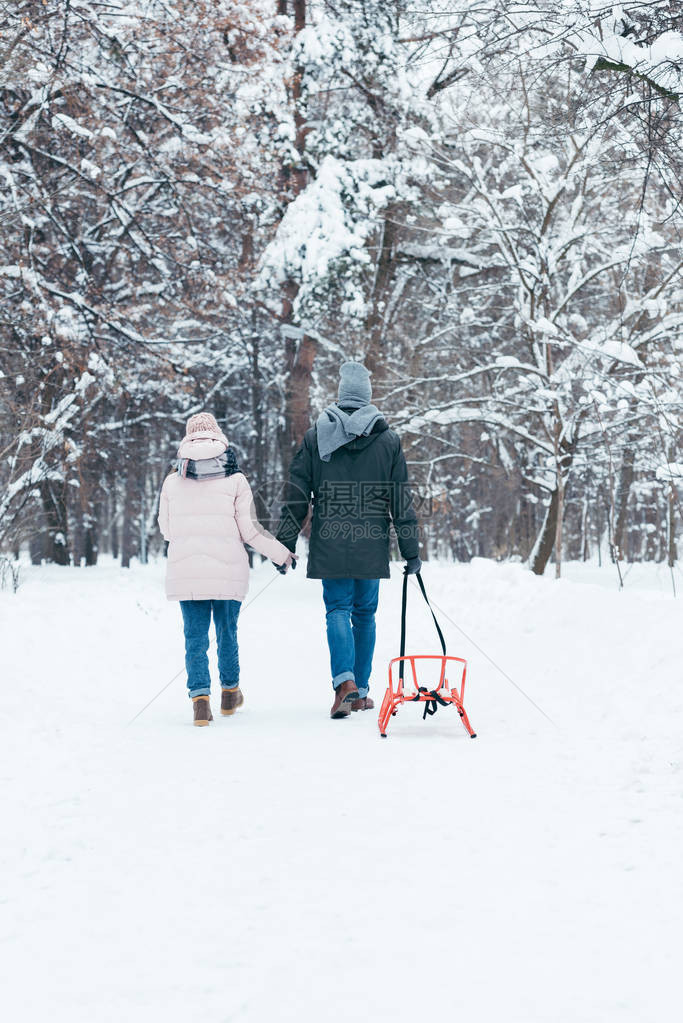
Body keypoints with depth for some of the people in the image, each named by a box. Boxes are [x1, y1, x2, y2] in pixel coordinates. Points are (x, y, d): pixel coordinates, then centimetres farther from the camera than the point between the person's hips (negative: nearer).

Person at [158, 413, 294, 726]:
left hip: (185, 571, 1)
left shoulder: (172, 481, 2)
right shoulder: (234, 479, -4)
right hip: (227, 570, -1)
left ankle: (199, 697, -7)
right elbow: (250, 530, -5)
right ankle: (230, 691, 29)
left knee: (195, 635, 5)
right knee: (227, 631, 15)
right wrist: (281, 553, 8)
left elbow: (166, 529, 10)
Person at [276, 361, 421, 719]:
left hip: (329, 543, -1)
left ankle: (345, 680, -20)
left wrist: (285, 543, 7)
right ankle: (360, 692, 14)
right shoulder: (388, 440, 3)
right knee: (364, 613, 10)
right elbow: (401, 501, 4)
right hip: (371, 545, 1)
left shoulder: (315, 437, 1)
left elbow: (296, 496, 1)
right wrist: (411, 551, 8)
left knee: (337, 610, 2)